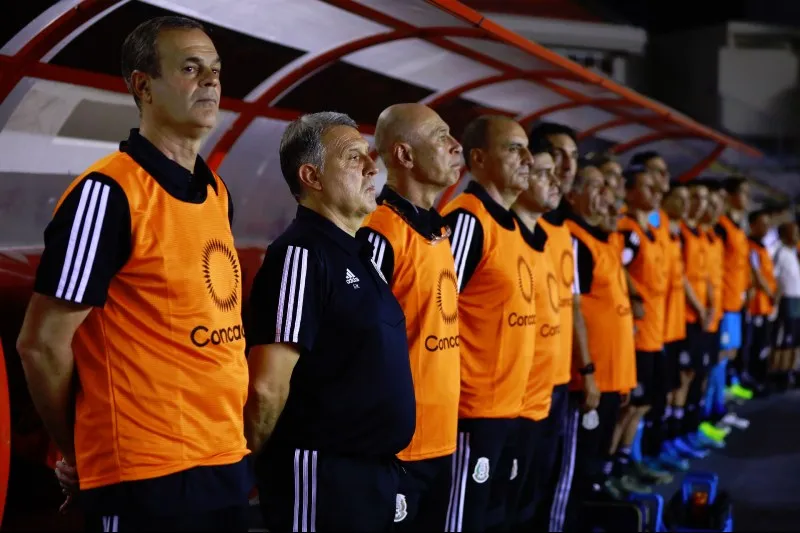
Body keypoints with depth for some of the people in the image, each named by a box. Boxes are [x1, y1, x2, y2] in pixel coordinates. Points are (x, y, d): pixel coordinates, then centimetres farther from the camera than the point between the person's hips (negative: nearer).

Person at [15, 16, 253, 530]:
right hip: (148, 476, -7)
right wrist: (79, 452, 0)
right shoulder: (108, 192, -14)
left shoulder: (218, 195, 10)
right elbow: (42, 343, -13)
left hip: (229, 463, 7)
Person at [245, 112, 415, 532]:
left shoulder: (359, 253, 13)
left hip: (377, 469, 9)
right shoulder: (301, 253, -16)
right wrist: (253, 463, -6)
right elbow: (267, 387, -20)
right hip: (322, 473, -9)